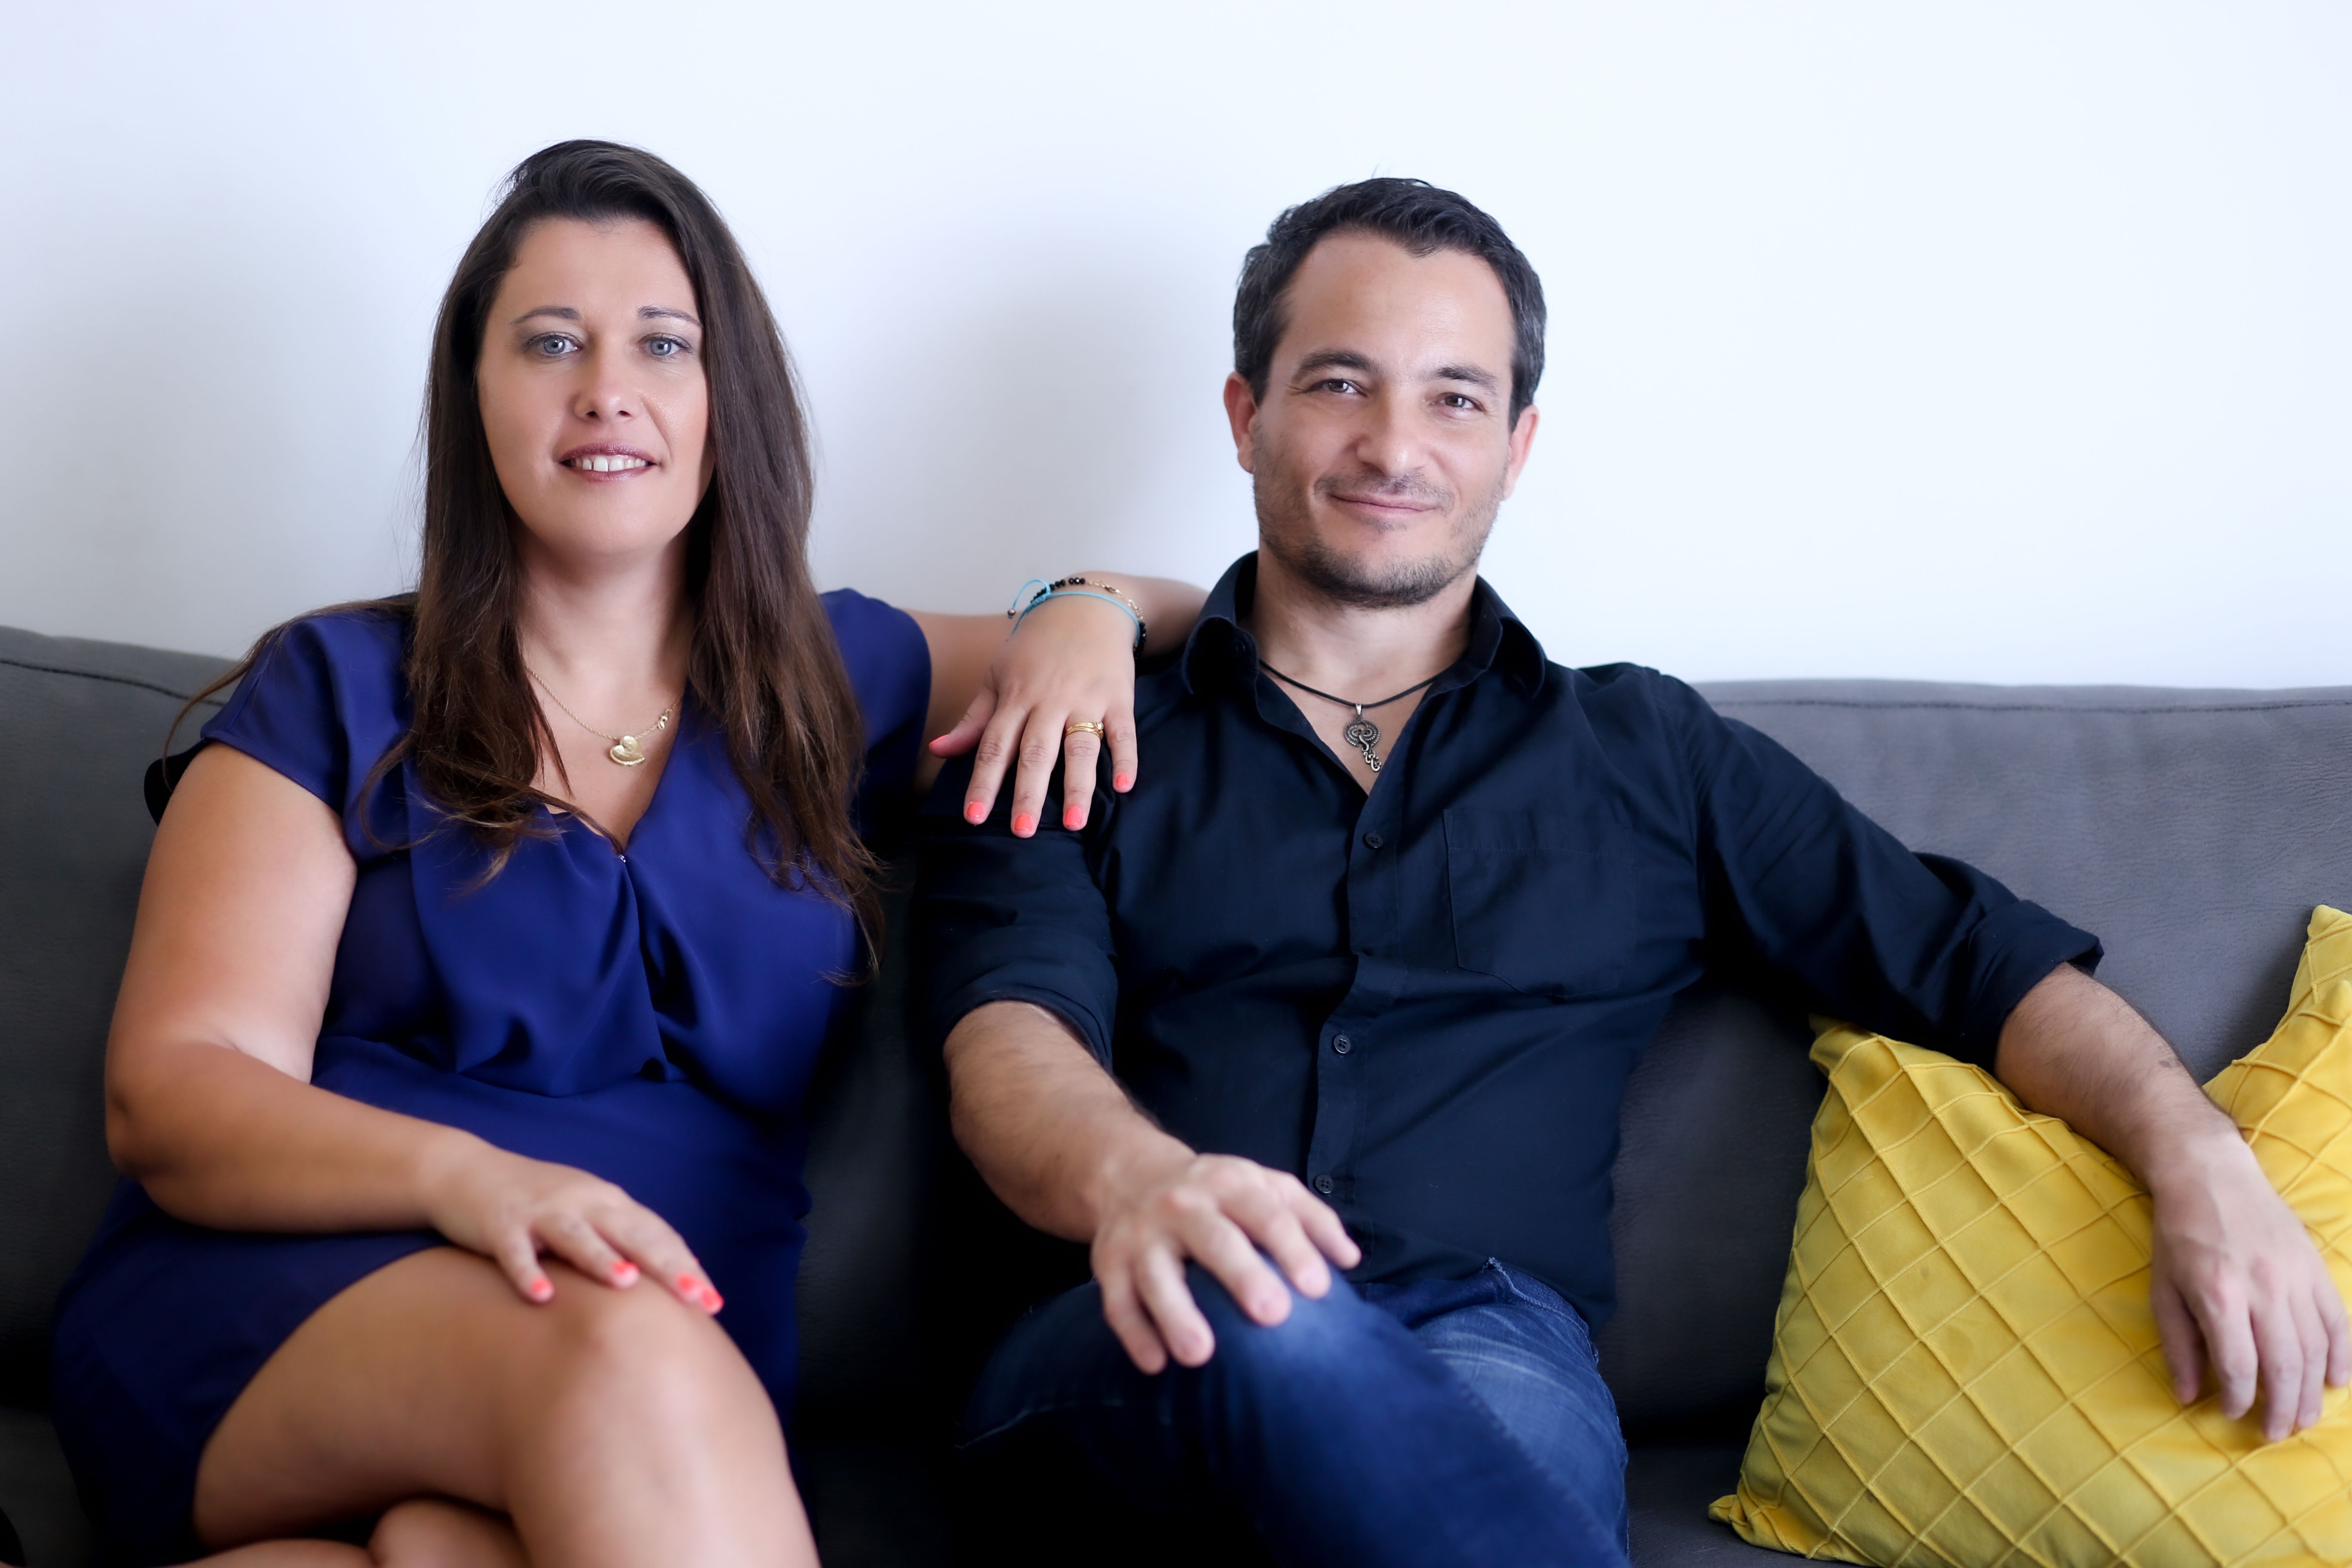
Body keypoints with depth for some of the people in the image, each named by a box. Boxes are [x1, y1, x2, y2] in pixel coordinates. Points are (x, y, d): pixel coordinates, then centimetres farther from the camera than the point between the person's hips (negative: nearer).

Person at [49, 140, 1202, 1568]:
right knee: (620, 1349, -37)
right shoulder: (337, 695, 9)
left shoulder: (839, 684, 18)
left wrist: (1088, 612, 6)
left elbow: (1217, 627, 31)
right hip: (287, 1315, -1)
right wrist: (462, 1174, -21)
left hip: (693, 1347, 1)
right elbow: (169, 1094, -1)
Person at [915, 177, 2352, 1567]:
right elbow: (1014, 1036, -1)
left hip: (1493, 1356, 0)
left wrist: (2202, 1162, -2)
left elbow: (1987, 965, 19)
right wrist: (1135, 1178, -27)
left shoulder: (1646, 757, 21)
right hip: (1147, 1380, 1)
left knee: (1500, 1389, -39)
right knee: (1258, 1318, -37)